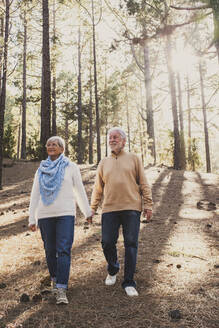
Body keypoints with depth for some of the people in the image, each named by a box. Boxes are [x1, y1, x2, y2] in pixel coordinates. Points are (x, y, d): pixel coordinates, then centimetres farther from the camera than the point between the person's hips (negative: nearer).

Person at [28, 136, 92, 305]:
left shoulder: (71, 167, 4)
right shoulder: (41, 170, 11)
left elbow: (80, 191, 8)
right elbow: (35, 195, 10)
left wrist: (88, 212, 13)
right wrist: (32, 219, 6)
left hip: (66, 214, -3)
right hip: (45, 215, 3)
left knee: (64, 250, -13)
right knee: (50, 251, 8)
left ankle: (61, 290, -13)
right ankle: (55, 277, 32)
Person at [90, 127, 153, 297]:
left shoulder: (134, 158, 10)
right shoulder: (104, 163, 17)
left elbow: (144, 184, 6)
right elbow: (98, 188, 18)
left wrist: (148, 205, -1)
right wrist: (92, 208, 12)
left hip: (131, 208, -2)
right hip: (110, 209, 2)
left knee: (131, 244, -2)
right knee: (107, 243, 0)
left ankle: (129, 283, 9)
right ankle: (113, 270, 29)